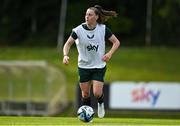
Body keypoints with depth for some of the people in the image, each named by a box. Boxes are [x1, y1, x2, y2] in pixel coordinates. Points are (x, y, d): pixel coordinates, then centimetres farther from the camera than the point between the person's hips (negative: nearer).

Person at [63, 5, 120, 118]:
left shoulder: (103, 29, -10)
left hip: (99, 66, -1)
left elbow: (116, 42, -1)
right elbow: (68, 44, -7)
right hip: (84, 66, 1)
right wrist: (66, 55, -26)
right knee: (85, 93, 5)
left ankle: (101, 103, 23)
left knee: (97, 93, -12)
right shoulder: (79, 30, -11)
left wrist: (110, 53, -18)